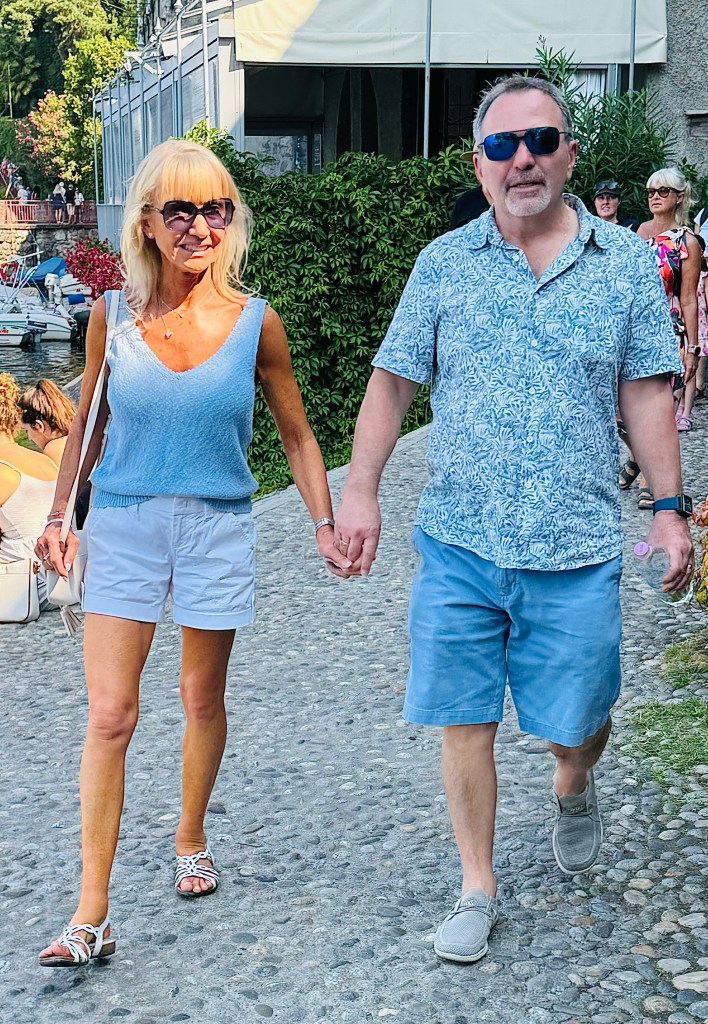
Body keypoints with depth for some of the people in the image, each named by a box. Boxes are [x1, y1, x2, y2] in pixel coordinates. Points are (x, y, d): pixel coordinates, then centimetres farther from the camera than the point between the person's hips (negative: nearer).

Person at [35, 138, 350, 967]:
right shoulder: (113, 316, -4)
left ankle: (190, 840, 40)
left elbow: (296, 435, 5)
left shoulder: (255, 324, -6)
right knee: (109, 716, -5)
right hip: (123, 526, 0)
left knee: (203, 699, 14)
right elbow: (88, 421, 10)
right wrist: (59, 515, 10)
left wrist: (324, 525, 2)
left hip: (217, 528, 0)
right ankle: (91, 914, 1)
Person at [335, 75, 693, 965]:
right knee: (464, 723, 5)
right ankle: (477, 888, 23)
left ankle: (573, 789, 43)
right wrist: (360, 491, -4)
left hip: (577, 550, 0)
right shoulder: (444, 263, 3)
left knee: (575, 721, 7)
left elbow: (646, 393, 6)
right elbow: (392, 383, 5)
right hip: (458, 542, 1)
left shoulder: (627, 263, 3)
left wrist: (669, 506, 1)